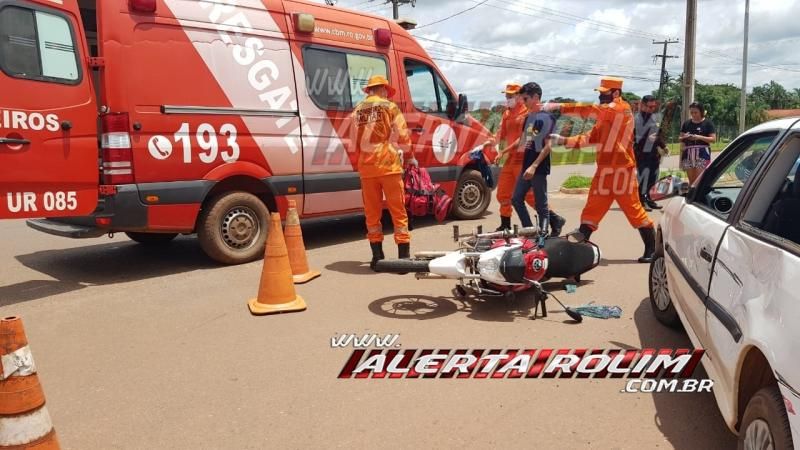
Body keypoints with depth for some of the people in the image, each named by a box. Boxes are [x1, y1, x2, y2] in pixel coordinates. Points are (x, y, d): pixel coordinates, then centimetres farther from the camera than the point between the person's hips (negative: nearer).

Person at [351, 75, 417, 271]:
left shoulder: (358, 111, 11)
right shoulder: (389, 107, 0)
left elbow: (355, 141, 12)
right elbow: (403, 135, -3)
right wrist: (410, 157, 11)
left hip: (366, 168, 4)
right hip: (388, 165, -4)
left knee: (372, 212, 9)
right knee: (398, 210, 2)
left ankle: (377, 255, 12)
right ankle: (403, 255, 2)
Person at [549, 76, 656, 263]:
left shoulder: (622, 108, -9)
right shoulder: (605, 116, 19)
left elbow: (591, 110, -22)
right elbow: (591, 137, 14)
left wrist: (561, 107, -22)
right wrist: (564, 140, 2)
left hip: (621, 169, -8)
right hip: (605, 169, 8)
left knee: (633, 208, -1)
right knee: (592, 208, 6)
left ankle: (652, 249, 11)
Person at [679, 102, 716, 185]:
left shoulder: (707, 123, 3)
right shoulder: (686, 123, 13)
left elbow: (713, 139, -2)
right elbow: (680, 138, 18)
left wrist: (699, 137, -15)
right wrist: (683, 137, -5)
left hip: (702, 154, -4)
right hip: (688, 154, 4)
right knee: (691, 180, 5)